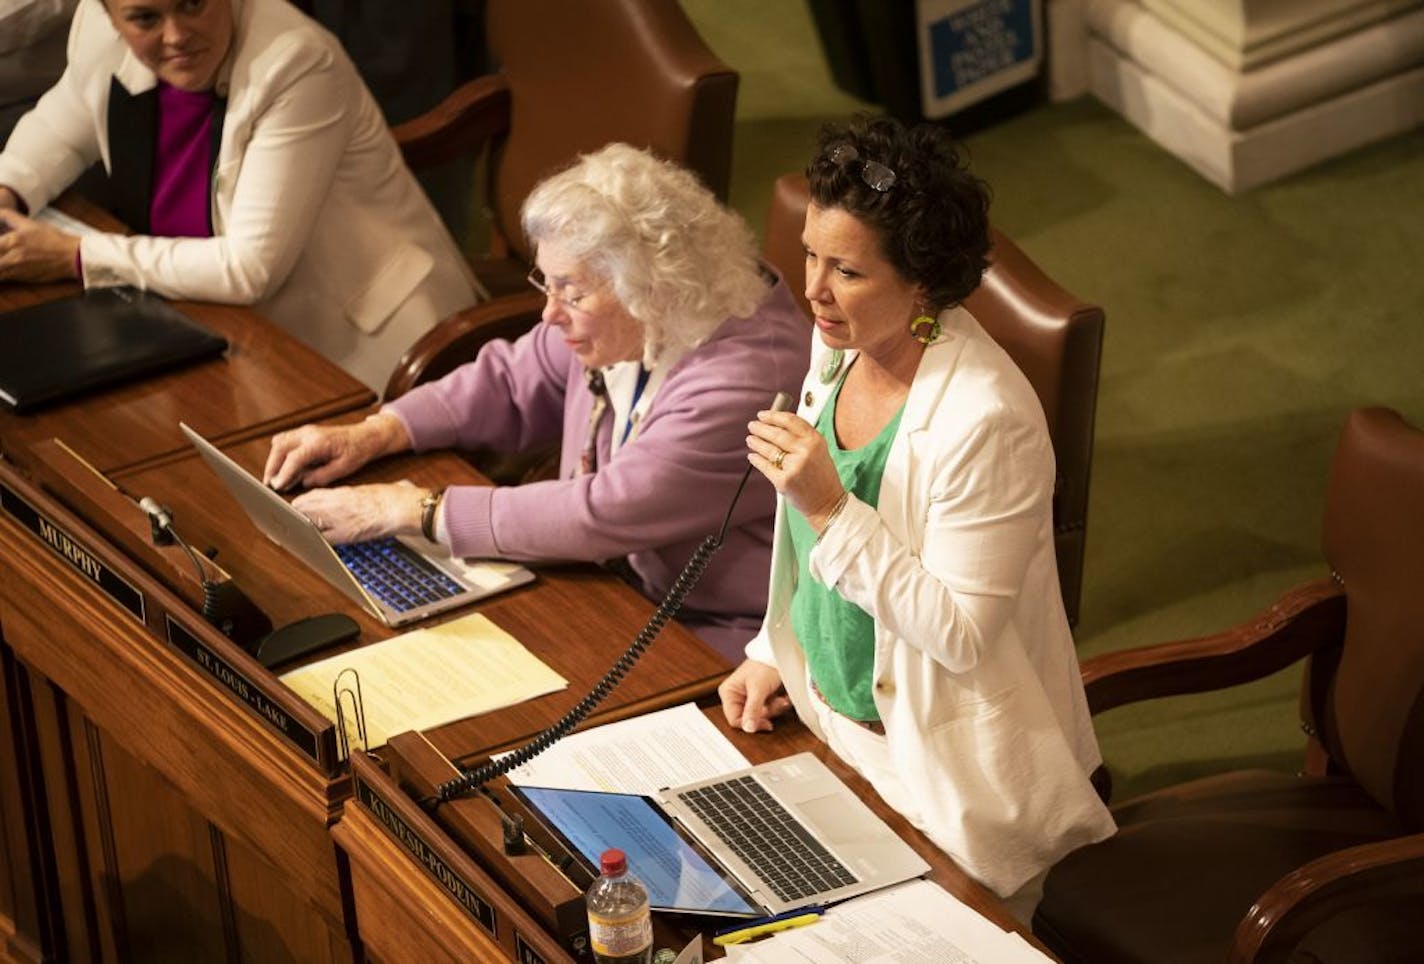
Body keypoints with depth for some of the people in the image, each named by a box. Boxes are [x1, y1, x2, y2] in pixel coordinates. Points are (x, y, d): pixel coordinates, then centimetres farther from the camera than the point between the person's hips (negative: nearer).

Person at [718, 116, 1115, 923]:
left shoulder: (987, 420, -28)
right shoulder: (842, 344, -2)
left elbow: (962, 635, -26)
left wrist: (829, 509, -31)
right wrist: (775, 655, 7)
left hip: (947, 776, -8)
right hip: (833, 720, 8)